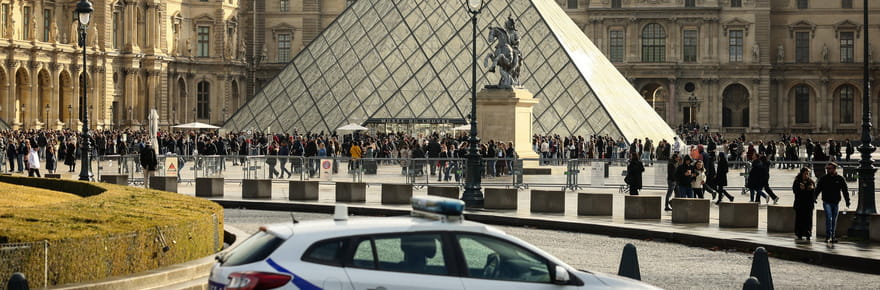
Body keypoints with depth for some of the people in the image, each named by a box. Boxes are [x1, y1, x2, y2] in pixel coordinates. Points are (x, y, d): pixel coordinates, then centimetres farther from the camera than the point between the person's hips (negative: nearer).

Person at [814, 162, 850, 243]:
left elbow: (845, 191, 7)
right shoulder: (823, 179, 3)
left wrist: (847, 201, 0)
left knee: (834, 220, 8)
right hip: (827, 202, -2)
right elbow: (818, 189, 3)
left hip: (835, 203, 2)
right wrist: (814, 198, -12)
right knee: (829, 218, -16)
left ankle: (832, 237, 16)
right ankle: (828, 236, -15)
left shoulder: (840, 179, 4)